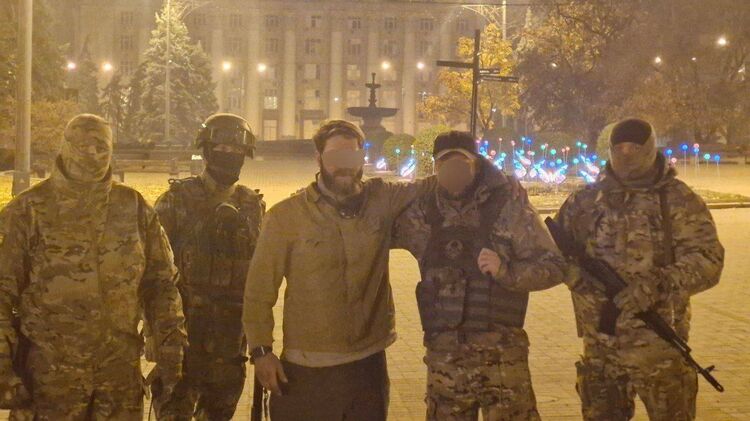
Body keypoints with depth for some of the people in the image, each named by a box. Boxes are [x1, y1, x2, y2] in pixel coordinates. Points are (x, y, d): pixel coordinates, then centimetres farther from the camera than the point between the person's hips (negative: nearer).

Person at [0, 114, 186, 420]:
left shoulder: (134, 207, 5)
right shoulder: (27, 211, -3)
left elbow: (160, 284, 10)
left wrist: (170, 353, 5)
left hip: (122, 373, 3)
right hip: (52, 375, -2)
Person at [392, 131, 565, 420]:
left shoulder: (509, 204, -4)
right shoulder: (425, 211, 6)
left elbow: (554, 266, -6)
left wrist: (507, 270, -21)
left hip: (501, 354, -3)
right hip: (444, 357, 4)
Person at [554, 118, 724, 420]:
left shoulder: (678, 200, -2)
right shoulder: (586, 201, 8)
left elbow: (707, 259, -10)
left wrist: (658, 283, -25)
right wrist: (581, 277, -8)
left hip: (659, 345, -3)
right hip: (600, 344, 4)